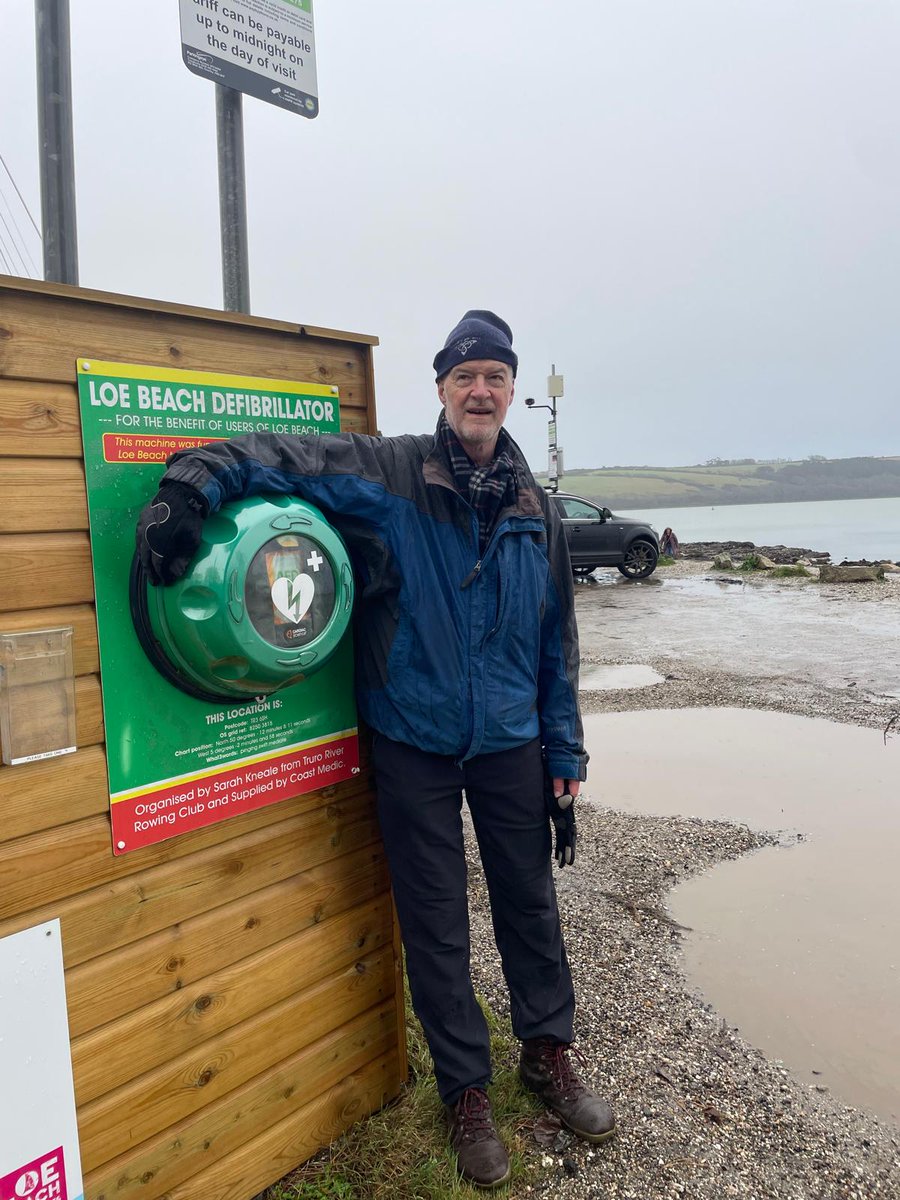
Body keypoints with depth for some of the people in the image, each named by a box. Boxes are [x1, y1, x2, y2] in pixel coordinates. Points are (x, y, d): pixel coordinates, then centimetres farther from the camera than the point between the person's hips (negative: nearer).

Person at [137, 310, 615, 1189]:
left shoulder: (534, 507, 2)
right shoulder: (387, 472, -8)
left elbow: (557, 643, 5)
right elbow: (274, 456, -15)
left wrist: (564, 757, 5)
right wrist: (194, 483, -36)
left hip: (510, 744, 3)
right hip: (412, 746, -3)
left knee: (529, 903, 17)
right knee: (435, 927, 10)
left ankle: (548, 1053, 43)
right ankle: (465, 1089, 33)